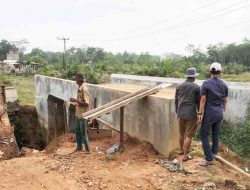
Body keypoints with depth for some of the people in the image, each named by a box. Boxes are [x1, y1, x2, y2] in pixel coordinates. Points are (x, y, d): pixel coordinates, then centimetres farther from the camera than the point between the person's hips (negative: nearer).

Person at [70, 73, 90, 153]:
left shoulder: (84, 89, -21)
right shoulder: (79, 88, 7)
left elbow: (86, 103, -24)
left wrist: (76, 100, -25)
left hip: (83, 114, -9)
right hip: (78, 113, 9)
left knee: (83, 133, 0)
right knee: (77, 131, 17)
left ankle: (87, 150, 13)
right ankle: (79, 147, 32)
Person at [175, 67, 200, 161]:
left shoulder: (179, 86, 3)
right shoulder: (196, 87, -10)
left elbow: (176, 101, 8)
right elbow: (199, 102, -5)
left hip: (181, 114, 5)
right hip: (191, 114, -5)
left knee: (181, 133, 21)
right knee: (188, 135, 3)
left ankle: (181, 150, 38)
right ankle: (185, 155, 9)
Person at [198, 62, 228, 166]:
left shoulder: (206, 83, -14)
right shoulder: (224, 85, 1)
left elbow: (203, 100, -15)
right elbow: (225, 101, 6)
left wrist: (200, 113, -11)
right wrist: (222, 113, 17)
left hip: (209, 114, -5)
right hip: (219, 114, 5)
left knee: (204, 135, 3)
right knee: (215, 134, 18)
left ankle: (209, 159, 3)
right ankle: (214, 152, 32)